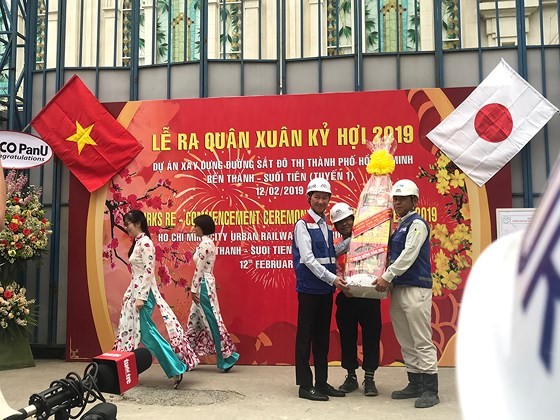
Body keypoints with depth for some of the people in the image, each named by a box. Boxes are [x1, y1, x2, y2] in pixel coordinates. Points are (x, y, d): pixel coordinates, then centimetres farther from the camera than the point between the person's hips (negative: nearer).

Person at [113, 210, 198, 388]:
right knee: (130, 329, 9)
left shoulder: (145, 242, -13)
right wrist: (132, 294, 18)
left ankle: (176, 368, 1)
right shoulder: (137, 243, 14)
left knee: (145, 331, -7)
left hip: (143, 291, -9)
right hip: (136, 290, 9)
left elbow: (149, 271, -20)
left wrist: (141, 297, -22)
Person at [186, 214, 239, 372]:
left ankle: (227, 357, 1)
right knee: (195, 320, 14)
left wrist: (194, 289, -13)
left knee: (212, 321, -5)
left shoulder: (204, 244, -16)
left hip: (203, 285, -10)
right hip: (206, 283, 10)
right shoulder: (208, 242, 14)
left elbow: (199, 270, -18)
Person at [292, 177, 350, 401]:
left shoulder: (326, 225, 13)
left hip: (326, 289, 7)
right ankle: (305, 385, 8)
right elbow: (308, 259, -16)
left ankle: (322, 382, 21)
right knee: (305, 336, 0)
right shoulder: (303, 224, -9)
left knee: (322, 336, 12)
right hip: (309, 288, -7)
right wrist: (332, 278, -21)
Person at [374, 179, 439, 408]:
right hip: (398, 289, 9)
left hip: (416, 288, -9)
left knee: (422, 341, -6)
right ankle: (415, 384, 21)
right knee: (406, 342, 12)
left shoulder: (417, 224, -6)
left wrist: (387, 276, -16)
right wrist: (388, 277, 8)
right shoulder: (399, 227, 19)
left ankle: (430, 390, 0)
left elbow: (409, 255, -15)